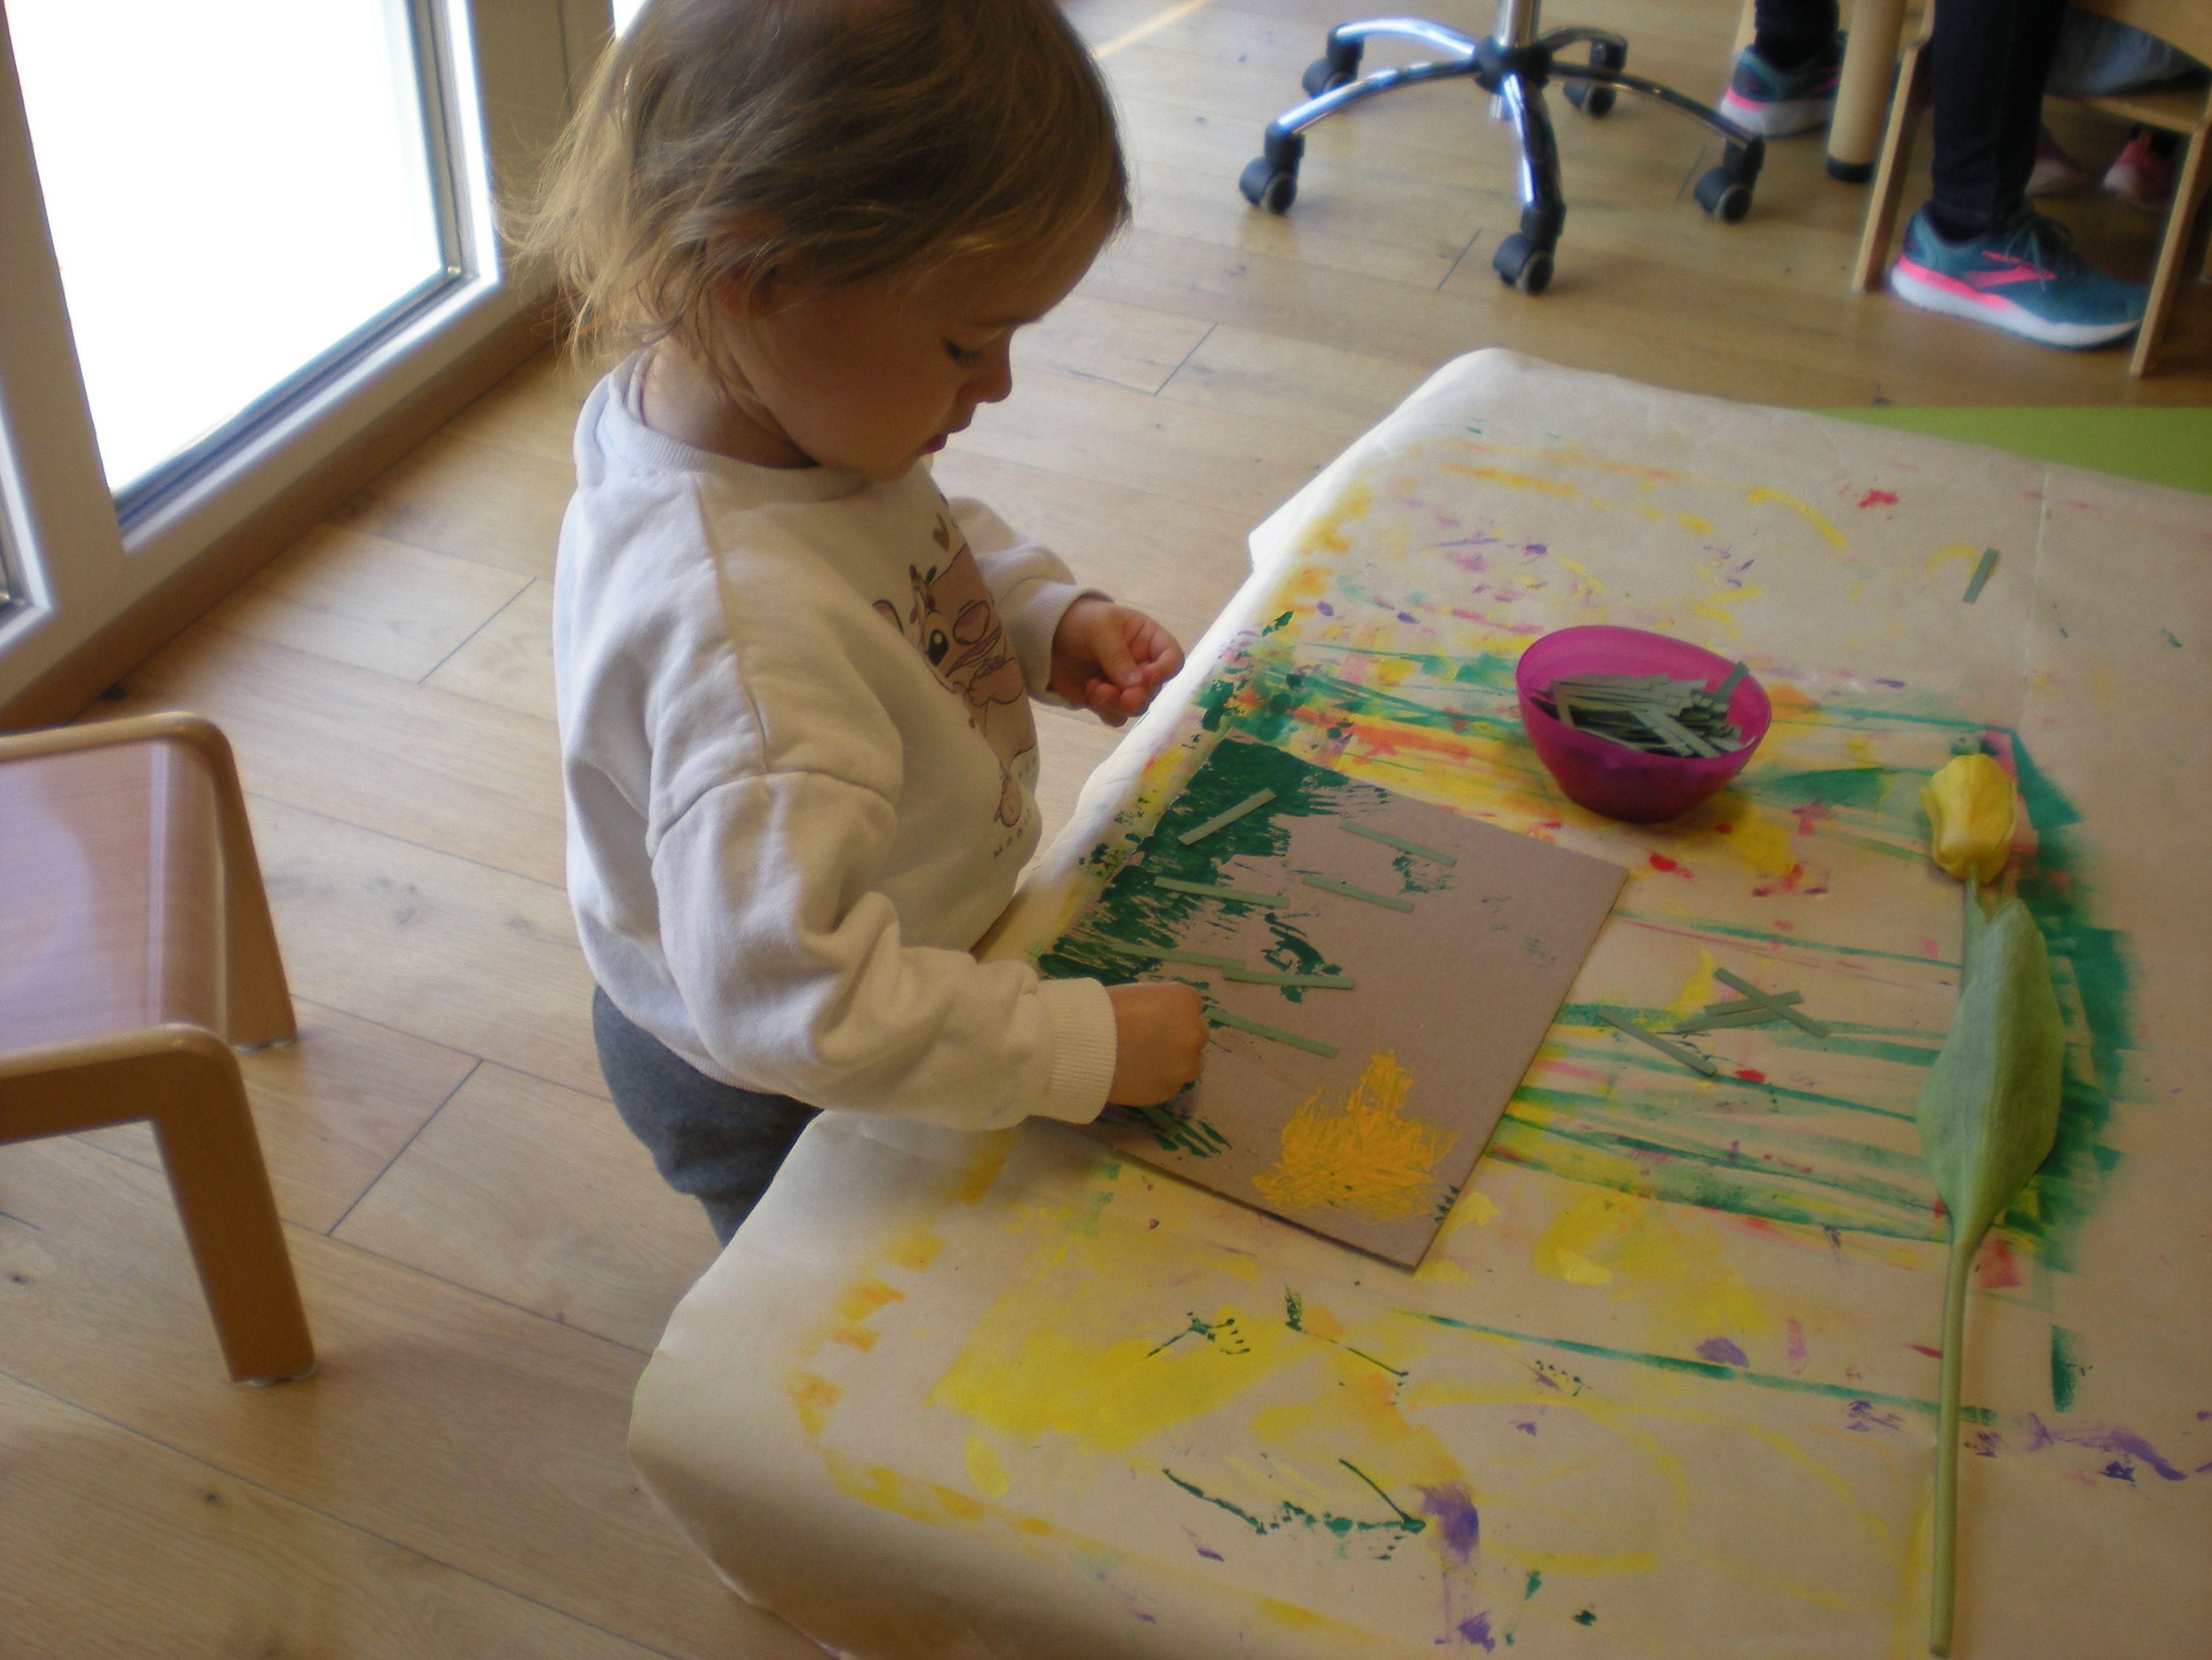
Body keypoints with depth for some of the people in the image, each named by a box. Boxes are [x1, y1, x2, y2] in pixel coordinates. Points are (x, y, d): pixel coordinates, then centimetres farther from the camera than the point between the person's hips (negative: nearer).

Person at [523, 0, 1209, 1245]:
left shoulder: (793, 408, -17)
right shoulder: (739, 632, -45)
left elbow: (927, 538, 7)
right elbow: (784, 993, -45)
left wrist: (1047, 619, -11)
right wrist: (1083, 1047, -36)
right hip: (770, 1101, -8)